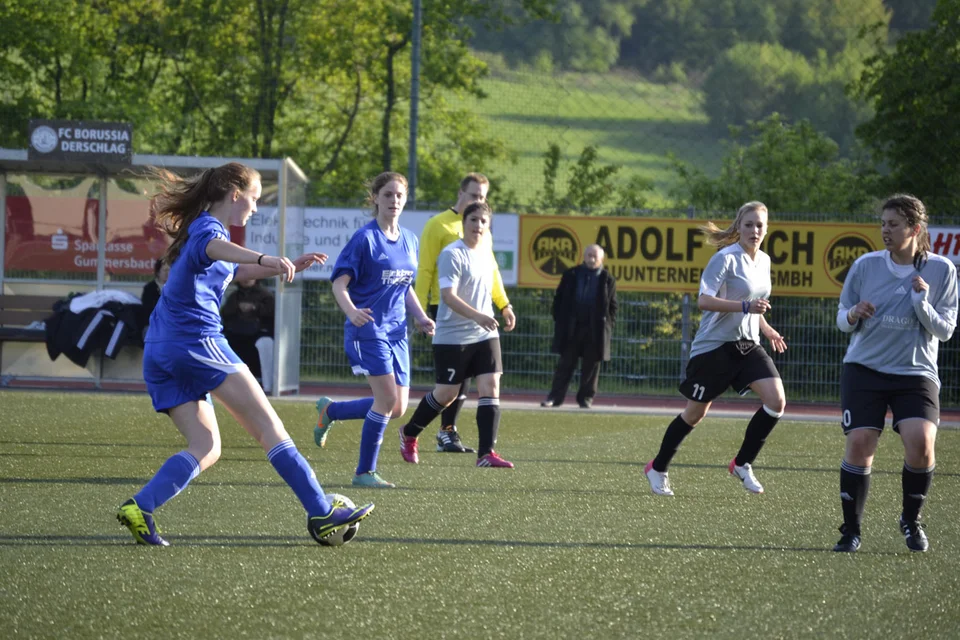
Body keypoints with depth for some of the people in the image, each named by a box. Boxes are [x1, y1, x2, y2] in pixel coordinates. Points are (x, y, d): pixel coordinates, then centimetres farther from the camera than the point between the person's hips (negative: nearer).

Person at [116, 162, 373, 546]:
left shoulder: (202, 226, 25)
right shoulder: (208, 227, -6)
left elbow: (235, 271, 44)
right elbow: (213, 247, -33)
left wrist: (287, 267, 41)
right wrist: (267, 259, -50)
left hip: (160, 355, 10)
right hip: (196, 342, -10)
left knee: (205, 448, 5)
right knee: (269, 428, -6)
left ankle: (138, 508, -13)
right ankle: (320, 514, -9)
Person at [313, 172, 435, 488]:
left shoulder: (409, 240, 12)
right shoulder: (365, 238, -9)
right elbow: (339, 284, -12)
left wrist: (421, 317, 8)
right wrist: (352, 311, -31)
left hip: (396, 332, 7)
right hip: (368, 329, -7)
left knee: (397, 408, 5)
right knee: (388, 398, -16)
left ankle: (330, 410, 27)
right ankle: (364, 472, -4)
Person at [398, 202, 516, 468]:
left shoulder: (487, 254, 11)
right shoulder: (452, 254, -14)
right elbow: (448, 295, -24)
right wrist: (477, 316, -36)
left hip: (485, 335, 6)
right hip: (453, 336, -6)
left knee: (490, 386, -9)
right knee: (447, 393, 2)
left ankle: (486, 453, -11)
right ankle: (409, 434, 27)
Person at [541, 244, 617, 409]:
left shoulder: (607, 280, 5)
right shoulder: (571, 275, 6)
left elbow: (612, 307, 7)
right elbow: (559, 299, 9)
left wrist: (608, 326, -3)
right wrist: (559, 320, 1)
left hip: (595, 329, 0)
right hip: (571, 327, 0)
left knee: (591, 365, 3)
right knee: (565, 364, 3)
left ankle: (586, 398, 10)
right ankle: (555, 397, 5)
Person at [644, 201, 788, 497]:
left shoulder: (764, 261, 10)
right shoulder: (726, 258, -14)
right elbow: (703, 300, -24)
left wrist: (767, 330, 17)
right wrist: (745, 306, -31)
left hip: (748, 346, 6)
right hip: (714, 346, -6)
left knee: (776, 400, -13)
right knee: (695, 413, 3)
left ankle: (742, 464, 1)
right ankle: (657, 468, 24)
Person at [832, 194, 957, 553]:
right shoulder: (866, 265, 0)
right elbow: (843, 319, 10)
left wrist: (922, 302, -19)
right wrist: (852, 316, -13)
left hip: (916, 373, -1)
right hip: (864, 369, 1)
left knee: (920, 443, -20)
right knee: (859, 444, -11)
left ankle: (911, 521, 6)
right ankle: (851, 530, 4)